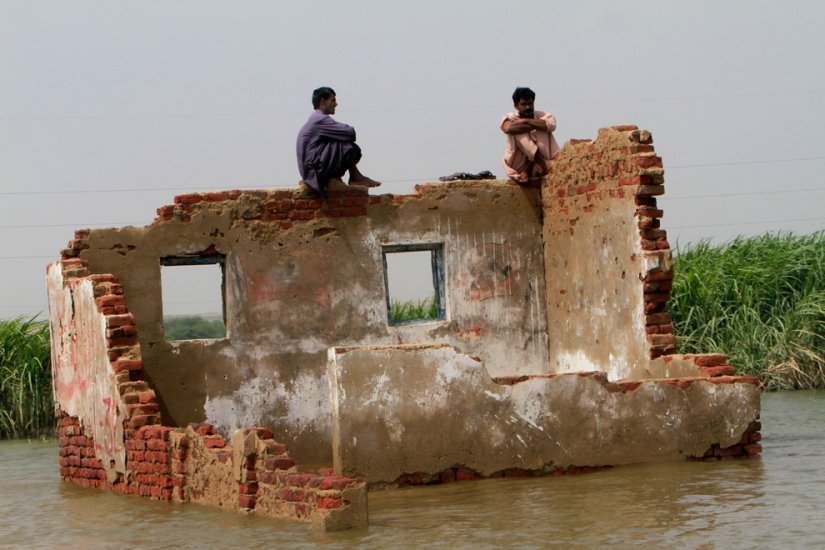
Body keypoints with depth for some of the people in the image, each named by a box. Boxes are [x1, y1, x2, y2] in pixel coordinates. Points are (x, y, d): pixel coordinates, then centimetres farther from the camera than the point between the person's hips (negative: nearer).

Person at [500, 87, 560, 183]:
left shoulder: (542, 115, 6)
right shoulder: (511, 117, 1)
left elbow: (551, 125, -20)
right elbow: (508, 128, -26)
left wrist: (526, 121, -15)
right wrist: (535, 125, -18)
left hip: (536, 168, 1)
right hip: (518, 165, -1)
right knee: (519, 131, -21)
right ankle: (544, 163, -29)